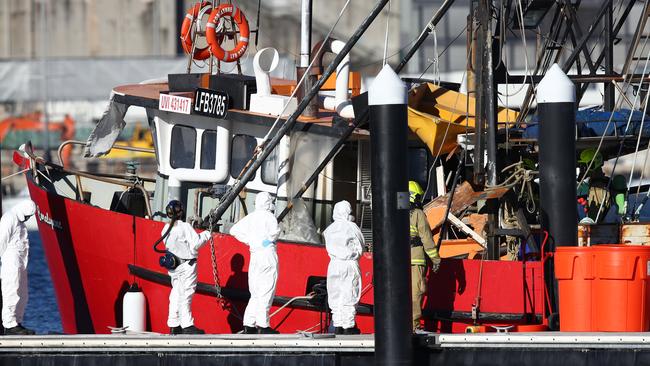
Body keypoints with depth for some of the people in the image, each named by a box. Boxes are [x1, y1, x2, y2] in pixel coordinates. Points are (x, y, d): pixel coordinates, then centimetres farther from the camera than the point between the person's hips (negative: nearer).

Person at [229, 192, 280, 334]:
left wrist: (249, 241, 11)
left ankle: (249, 324, 9)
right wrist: (268, 240, -6)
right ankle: (263, 325, -7)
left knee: (256, 293, 13)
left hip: (254, 255, 6)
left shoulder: (250, 217, 12)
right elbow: (275, 230, -25)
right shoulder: (269, 216, -6)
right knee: (266, 291, -4)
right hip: (268, 254, -6)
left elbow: (234, 230, 14)